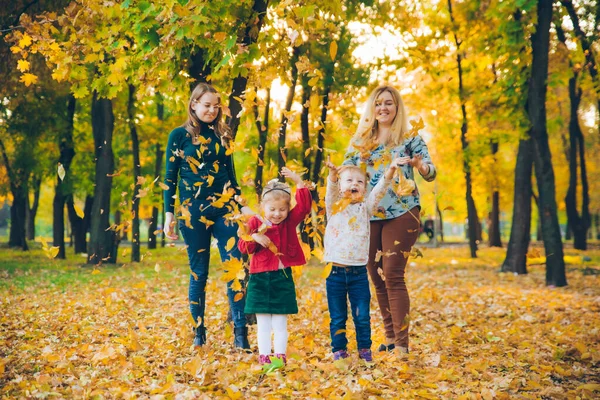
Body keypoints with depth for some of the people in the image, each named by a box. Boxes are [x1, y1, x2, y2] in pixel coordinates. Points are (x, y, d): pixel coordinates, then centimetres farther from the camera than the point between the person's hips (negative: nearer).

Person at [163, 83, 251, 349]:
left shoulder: (222, 135, 12)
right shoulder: (179, 135, 2)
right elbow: (170, 178, 2)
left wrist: (242, 206, 12)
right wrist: (168, 215, -4)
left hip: (224, 209, 3)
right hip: (193, 212, -2)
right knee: (198, 273, 4)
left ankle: (240, 334, -5)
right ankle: (198, 333, 15)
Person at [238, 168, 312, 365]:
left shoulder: (290, 222, 4)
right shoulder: (255, 223, -2)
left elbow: (304, 205, -7)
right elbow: (243, 246, -7)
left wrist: (299, 182, -16)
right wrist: (254, 237, -27)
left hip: (283, 277, 1)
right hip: (260, 278, -1)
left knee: (280, 323, 6)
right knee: (263, 324, 6)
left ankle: (280, 355, 11)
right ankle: (264, 355, 12)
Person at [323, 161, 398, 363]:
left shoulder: (365, 208, 9)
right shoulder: (334, 207, 4)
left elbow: (379, 190, -5)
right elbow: (331, 191, -16)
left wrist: (391, 170, -22)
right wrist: (333, 174, -38)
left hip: (359, 272, 1)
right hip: (336, 272, -1)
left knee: (362, 316, 3)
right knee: (338, 318, 6)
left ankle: (364, 350, 16)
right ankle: (339, 351, 17)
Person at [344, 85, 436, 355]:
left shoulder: (410, 137, 2)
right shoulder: (361, 141, 12)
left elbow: (430, 172, -6)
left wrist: (420, 166, -28)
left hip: (401, 213, -4)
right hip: (369, 216, 4)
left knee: (393, 276, -10)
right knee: (377, 278, 8)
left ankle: (402, 345, -8)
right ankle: (389, 337, 20)